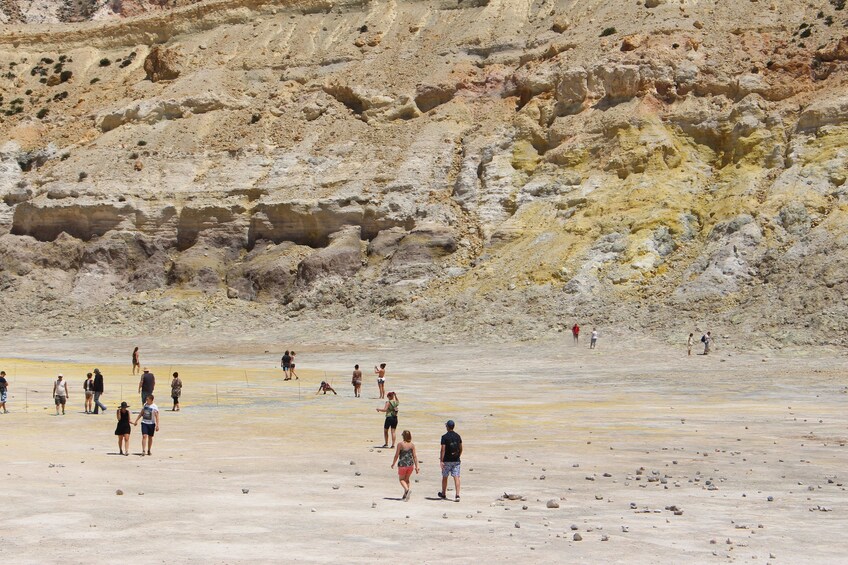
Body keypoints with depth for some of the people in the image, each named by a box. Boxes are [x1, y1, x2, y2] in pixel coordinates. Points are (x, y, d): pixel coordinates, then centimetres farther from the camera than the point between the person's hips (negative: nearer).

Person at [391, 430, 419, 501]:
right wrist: (416, 467, 2)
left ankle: (407, 489, -16)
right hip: (410, 464, 4)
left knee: (401, 479, 11)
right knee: (407, 479, 21)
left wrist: (393, 464, 8)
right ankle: (405, 495, 23)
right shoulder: (412, 445, -2)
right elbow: (414, 456, -2)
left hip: (402, 464, -4)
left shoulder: (400, 444, -11)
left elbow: (396, 455, -7)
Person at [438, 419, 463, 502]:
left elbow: (443, 449, -14)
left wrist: (441, 460, -13)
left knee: (445, 477, 13)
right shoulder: (458, 436, 4)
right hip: (456, 460, 3)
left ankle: (443, 494, 27)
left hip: (447, 460, -3)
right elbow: (461, 448, 10)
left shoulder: (444, 437, -11)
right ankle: (457, 495, -13)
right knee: (456, 477, -2)